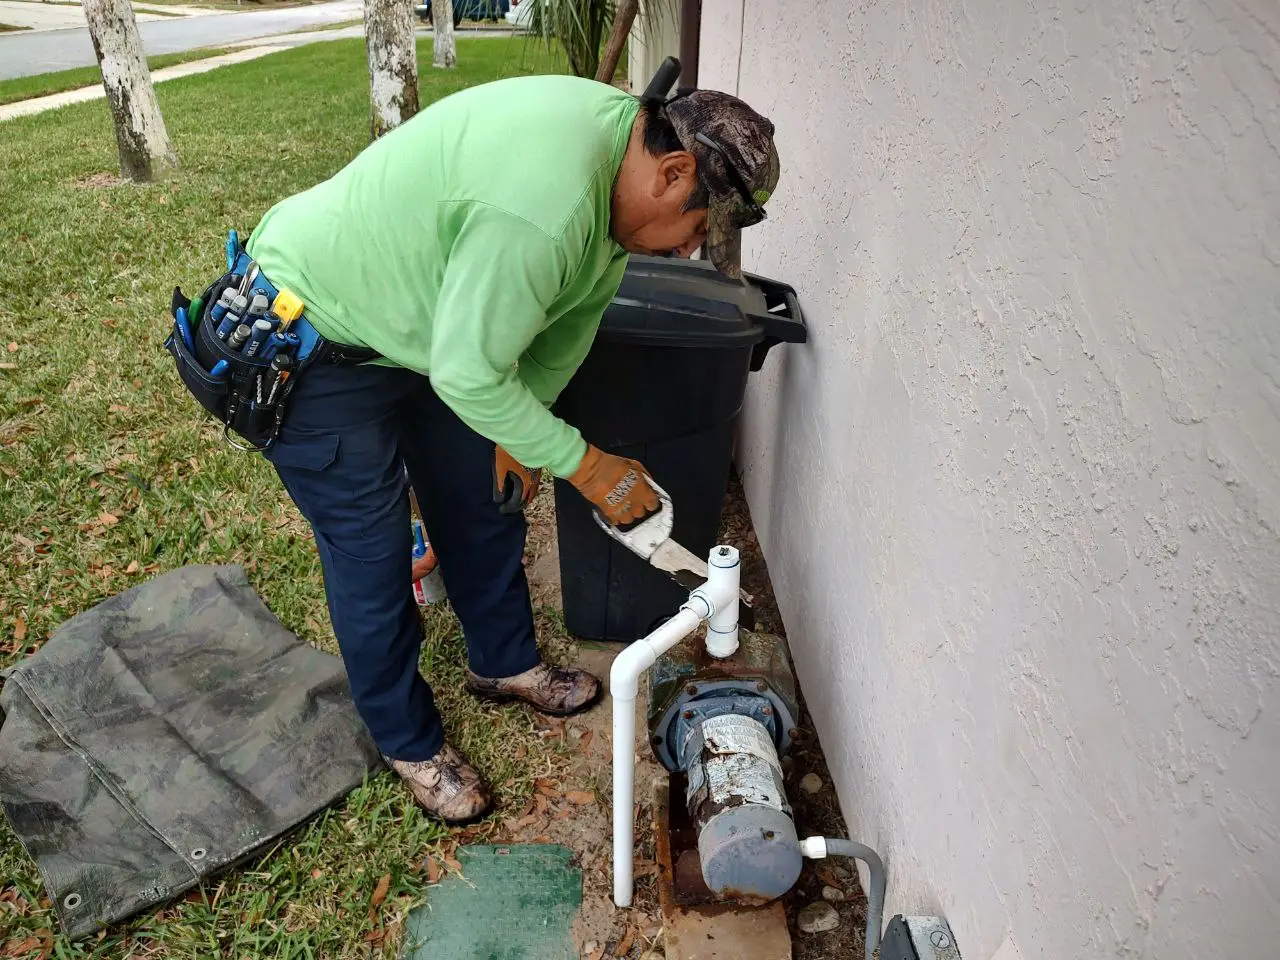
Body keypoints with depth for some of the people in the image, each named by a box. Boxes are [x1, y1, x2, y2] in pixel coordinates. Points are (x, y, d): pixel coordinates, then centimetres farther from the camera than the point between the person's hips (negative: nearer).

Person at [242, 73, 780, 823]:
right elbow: (467, 373, -31)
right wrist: (586, 465, -21)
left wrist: (519, 429, 5)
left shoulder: (621, 142, -7)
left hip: (421, 321, 9)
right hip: (313, 337, -9)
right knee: (372, 557, 1)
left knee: (482, 504, 15)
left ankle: (506, 663, 38)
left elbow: (575, 310, 3)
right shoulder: (542, 205, -38)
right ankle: (410, 743, 23)